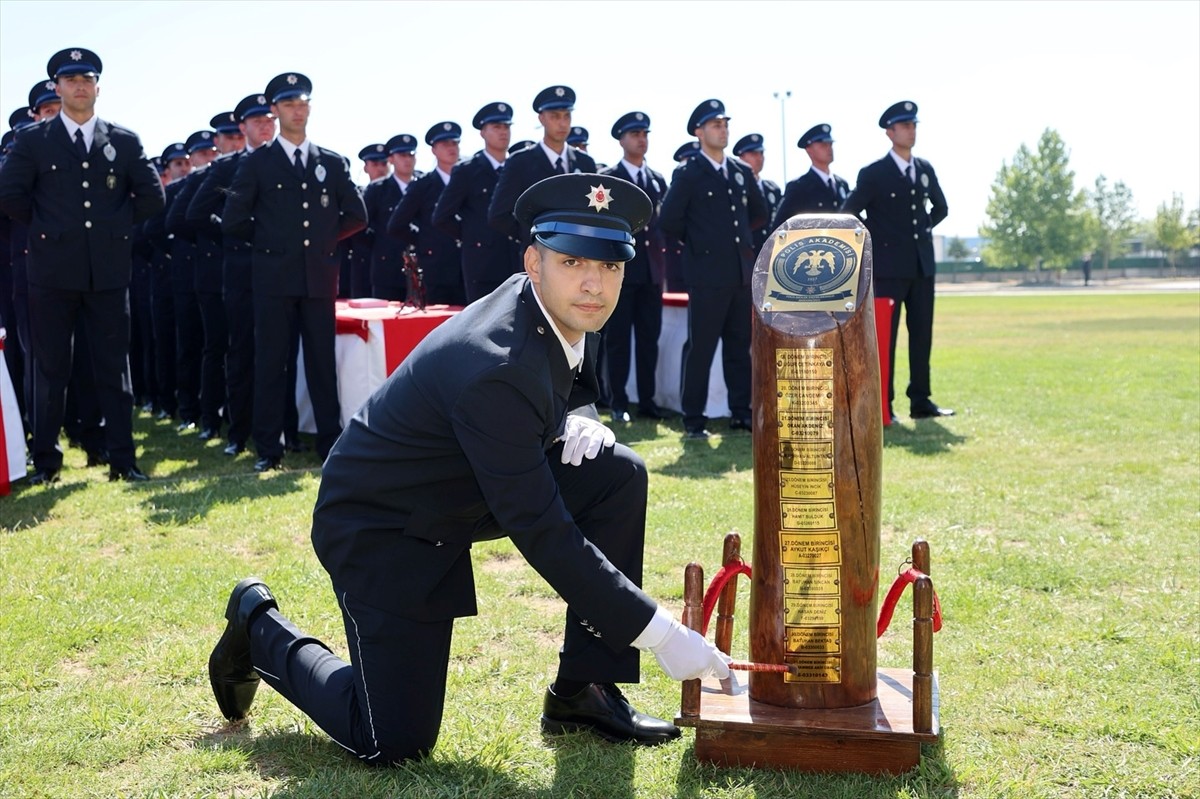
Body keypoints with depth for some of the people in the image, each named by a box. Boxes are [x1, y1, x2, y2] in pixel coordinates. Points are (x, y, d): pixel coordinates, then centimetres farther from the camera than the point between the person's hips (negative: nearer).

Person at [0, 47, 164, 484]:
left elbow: (152, 196, 9)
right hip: (53, 270, -1)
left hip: (109, 270, 1)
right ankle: (45, 461, 13)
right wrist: (44, 226, 2)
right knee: (50, 368, 4)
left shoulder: (125, 141, 9)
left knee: (114, 366, 4)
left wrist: (118, 225, 5)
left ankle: (122, 459, 9)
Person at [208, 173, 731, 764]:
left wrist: (571, 426, -12)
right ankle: (260, 625, 19)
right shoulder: (494, 365, -34)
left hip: (465, 492, 8)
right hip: (380, 526, -8)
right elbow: (542, 533, -31)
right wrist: (661, 634, -28)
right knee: (394, 743, -6)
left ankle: (582, 692, 3)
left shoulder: (564, 316, -8)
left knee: (619, 475, -8)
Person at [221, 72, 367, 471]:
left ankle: (330, 443, 9)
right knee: (271, 362, 0)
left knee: (322, 361, 3)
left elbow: (357, 216, 15)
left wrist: (325, 239, 11)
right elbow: (233, 221, 3)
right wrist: (267, 241, 9)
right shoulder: (256, 163, 5)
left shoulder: (333, 163, 11)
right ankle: (268, 449, 5)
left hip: (320, 276, 2)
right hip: (274, 276, -1)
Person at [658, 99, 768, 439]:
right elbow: (668, 220, -9)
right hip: (707, 274, -5)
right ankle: (693, 420, 4)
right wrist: (698, 241, 2)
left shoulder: (743, 172, 12)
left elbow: (759, 213, 24)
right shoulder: (688, 174, -4)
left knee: (740, 346, 9)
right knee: (701, 348, -2)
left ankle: (741, 412, 17)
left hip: (743, 272, 5)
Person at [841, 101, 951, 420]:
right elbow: (847, 214, -8)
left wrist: (922, 230, 16)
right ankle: (883, 406, 1)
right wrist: (874, 242, -5)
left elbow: (940, 207, 26)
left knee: (922, 335, 7)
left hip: (922, 266, 5)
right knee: (884, 337, -2)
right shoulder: (873, 173, -6)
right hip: (889, 267, -5)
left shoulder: (925, 169, 10)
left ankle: (920, 401, 14)